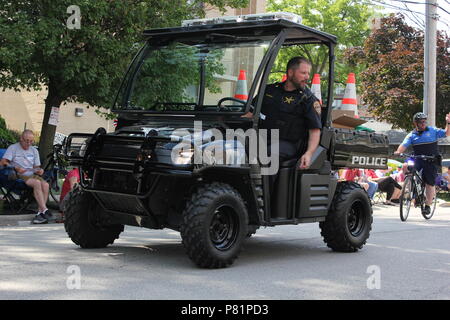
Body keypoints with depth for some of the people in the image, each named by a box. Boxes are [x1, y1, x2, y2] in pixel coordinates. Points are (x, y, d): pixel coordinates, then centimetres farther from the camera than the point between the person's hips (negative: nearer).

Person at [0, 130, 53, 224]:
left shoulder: (34, 151, 23)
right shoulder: (13, 148, 6)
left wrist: (39, 170, -1)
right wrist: (16, 168, -21)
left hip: (32, 174, 5)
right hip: (19, 176, -5)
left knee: (45, 184, -28)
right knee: (37, 183, -34)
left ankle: (39, 213, -33)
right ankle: (45, 211, -37)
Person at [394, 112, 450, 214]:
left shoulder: (433, 131, 4)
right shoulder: (412, 135, 6)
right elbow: (404, 144, -7)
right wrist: (398, 151, -27)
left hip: (431, 161, -2)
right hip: (418, 160, 2)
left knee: (429, 183, -5)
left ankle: (428, 205, 8)